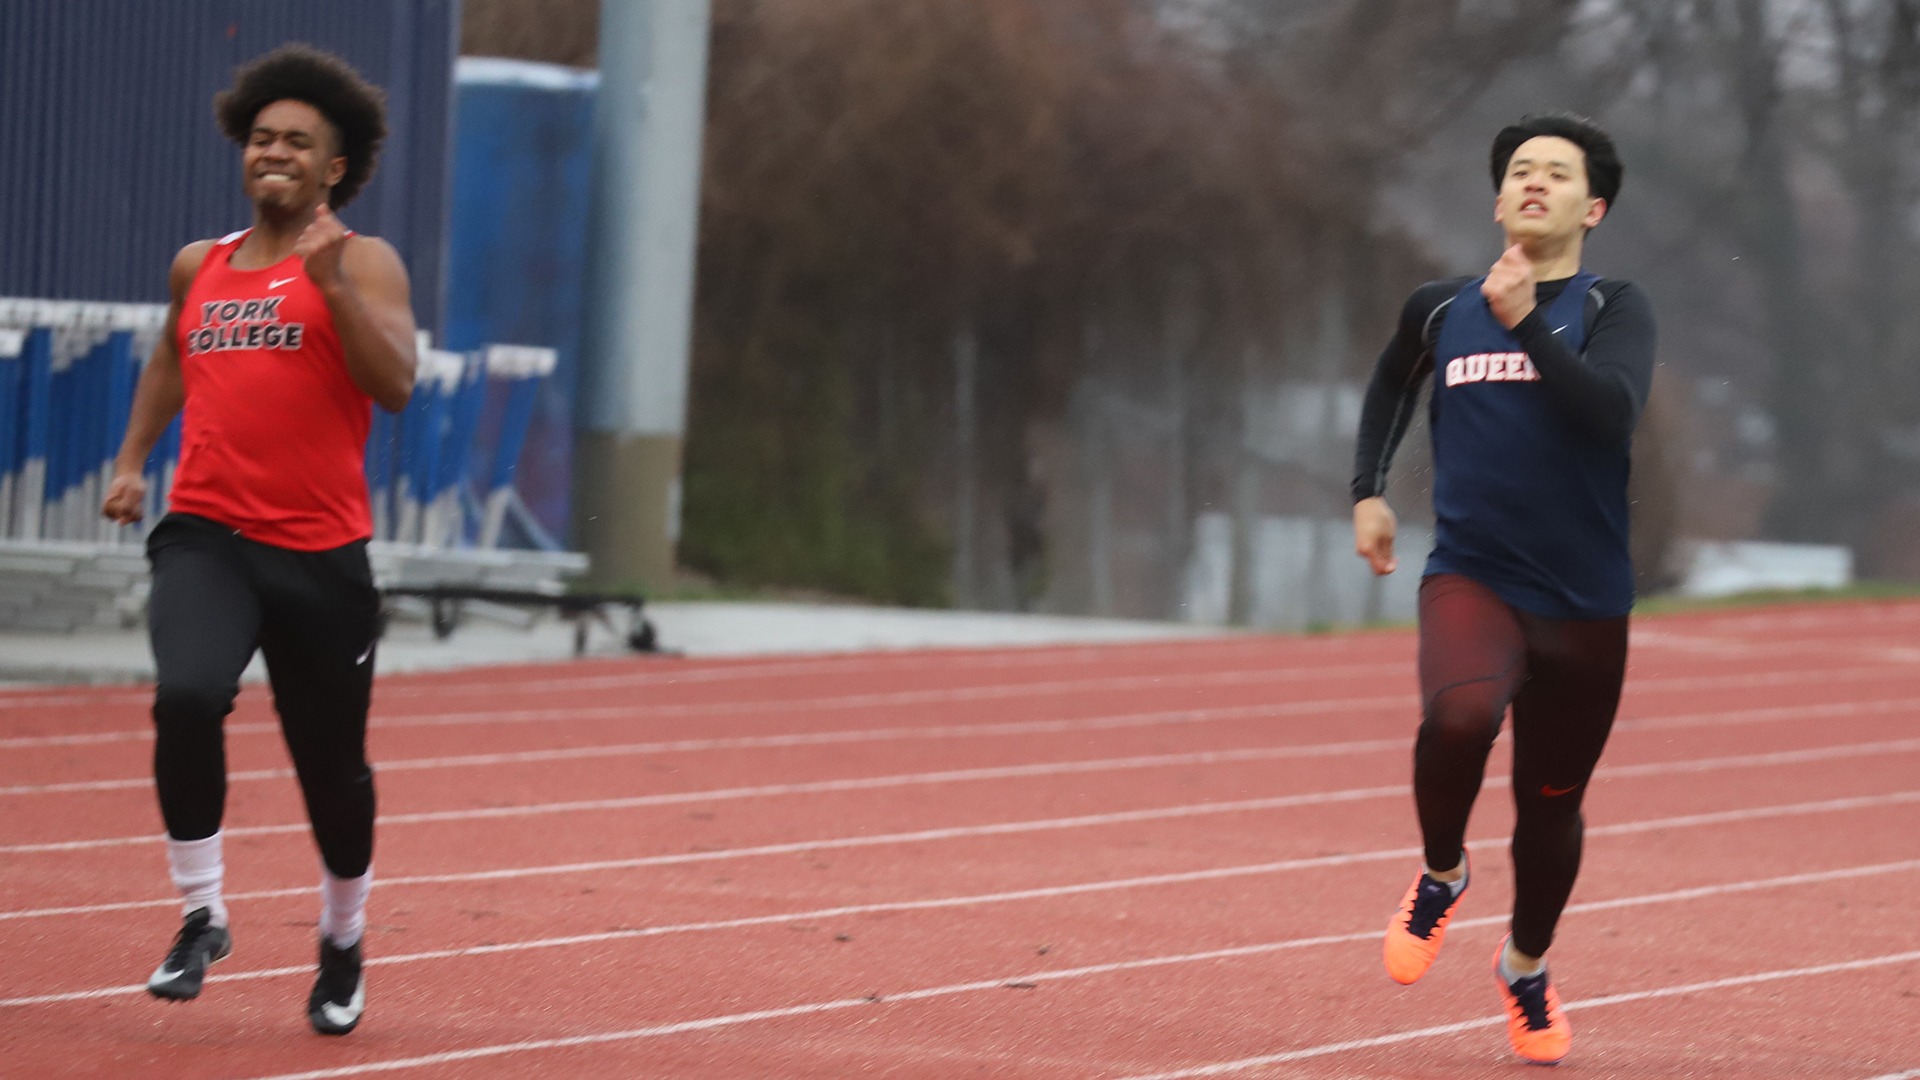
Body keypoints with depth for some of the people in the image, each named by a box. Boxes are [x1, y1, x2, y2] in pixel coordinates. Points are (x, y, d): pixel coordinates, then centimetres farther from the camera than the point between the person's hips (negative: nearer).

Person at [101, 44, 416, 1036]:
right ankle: (201, 916, -12)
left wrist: (330, 280, -23)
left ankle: (343, 944, 35)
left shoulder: (361, 264, 0)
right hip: (205, 537, 2)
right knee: (187, 697, -27)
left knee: (332, 767, 9)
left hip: (322, 554, -2)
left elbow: (394, 384, -15)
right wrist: (133, 459, 24)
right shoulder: (199, 267, 13)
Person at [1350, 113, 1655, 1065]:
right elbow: (1392, 382, 29)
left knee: (1551, 803, 11)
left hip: (1584, 601, 0)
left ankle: (1526, 968, 39)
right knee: (1459, 713, -32)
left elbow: (1612, 410, -22)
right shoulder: (1439, 309, 6)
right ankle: (1441, 872, -2)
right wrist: (1367, 490, 22)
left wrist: (1524, 325, -28)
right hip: (1470, 578, 0)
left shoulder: (1613, 310, -2)